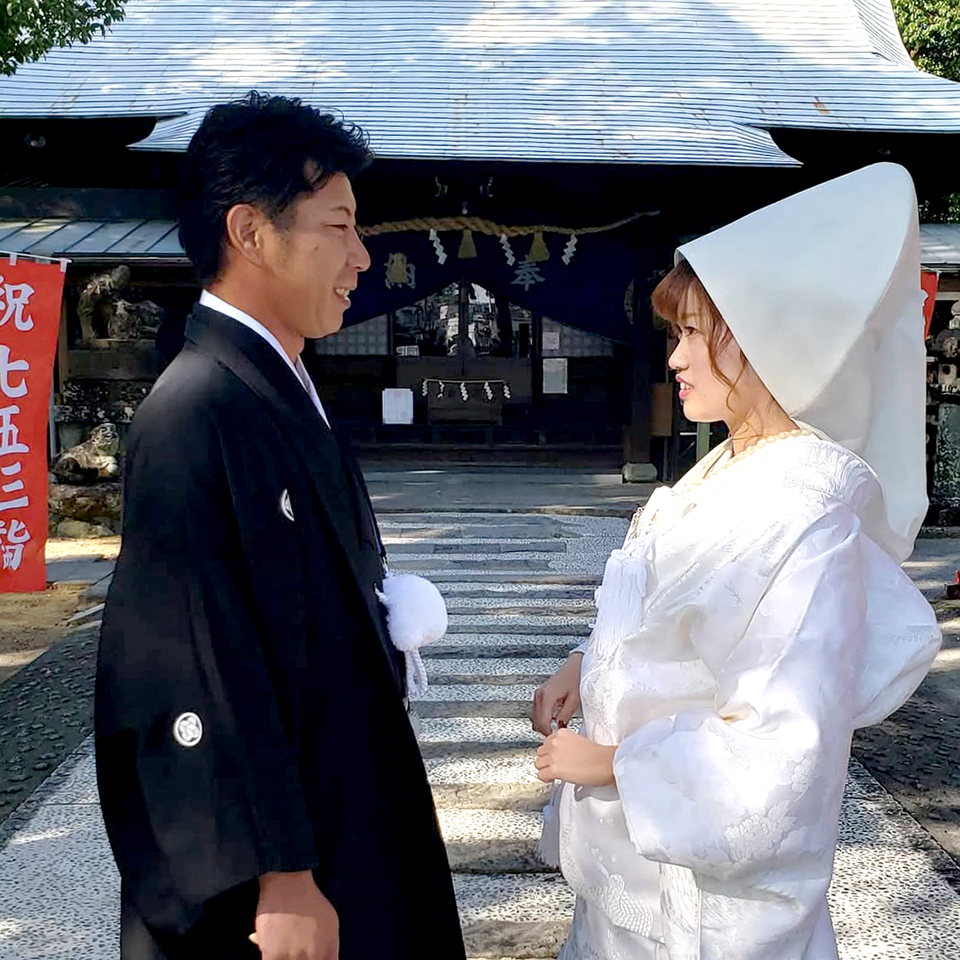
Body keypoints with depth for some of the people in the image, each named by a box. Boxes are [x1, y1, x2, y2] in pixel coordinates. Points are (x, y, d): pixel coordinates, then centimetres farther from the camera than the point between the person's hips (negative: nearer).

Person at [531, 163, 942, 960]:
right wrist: (588, 665, -1)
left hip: (709, 873, -8)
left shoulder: (806, 514, -25)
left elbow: (786, 744, -26)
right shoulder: (729, 470, 1)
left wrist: (613, 763, -18)